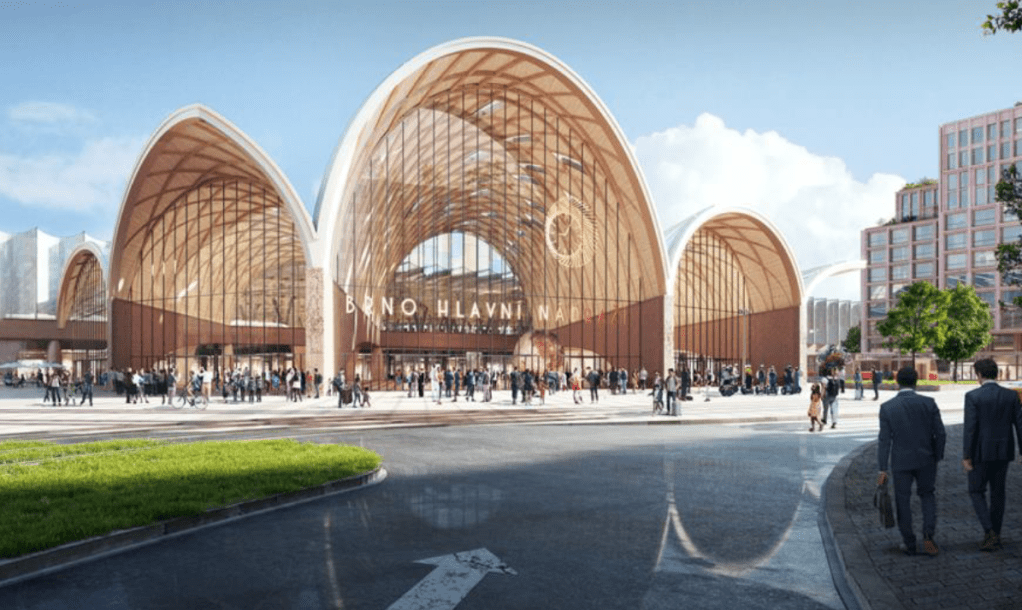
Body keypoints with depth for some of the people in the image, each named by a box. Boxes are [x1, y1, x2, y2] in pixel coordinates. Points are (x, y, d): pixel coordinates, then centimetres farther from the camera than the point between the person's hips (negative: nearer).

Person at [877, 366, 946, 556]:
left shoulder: (887, 407, -7)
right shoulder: (928, 403, -6)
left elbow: (884, 440, -7)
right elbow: (940, 433, -5)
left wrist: (882, 470, -3)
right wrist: (937, 457, 11)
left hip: (901, 462, -1)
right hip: (926, 460, 1)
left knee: (903, 501, 12)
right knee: (927, 495, 20)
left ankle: (910, 544, 18)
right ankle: (928, 535, 2)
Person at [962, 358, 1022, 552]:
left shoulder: (973, 396, -13)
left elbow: (969, 428, -15)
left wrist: (966, 456, -10)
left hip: (981, 452, -4)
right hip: (1004, 452, 4)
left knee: (976, 492, 9)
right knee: (998, 493, 15)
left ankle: (989, 533, -6)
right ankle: (995, 536, 23)